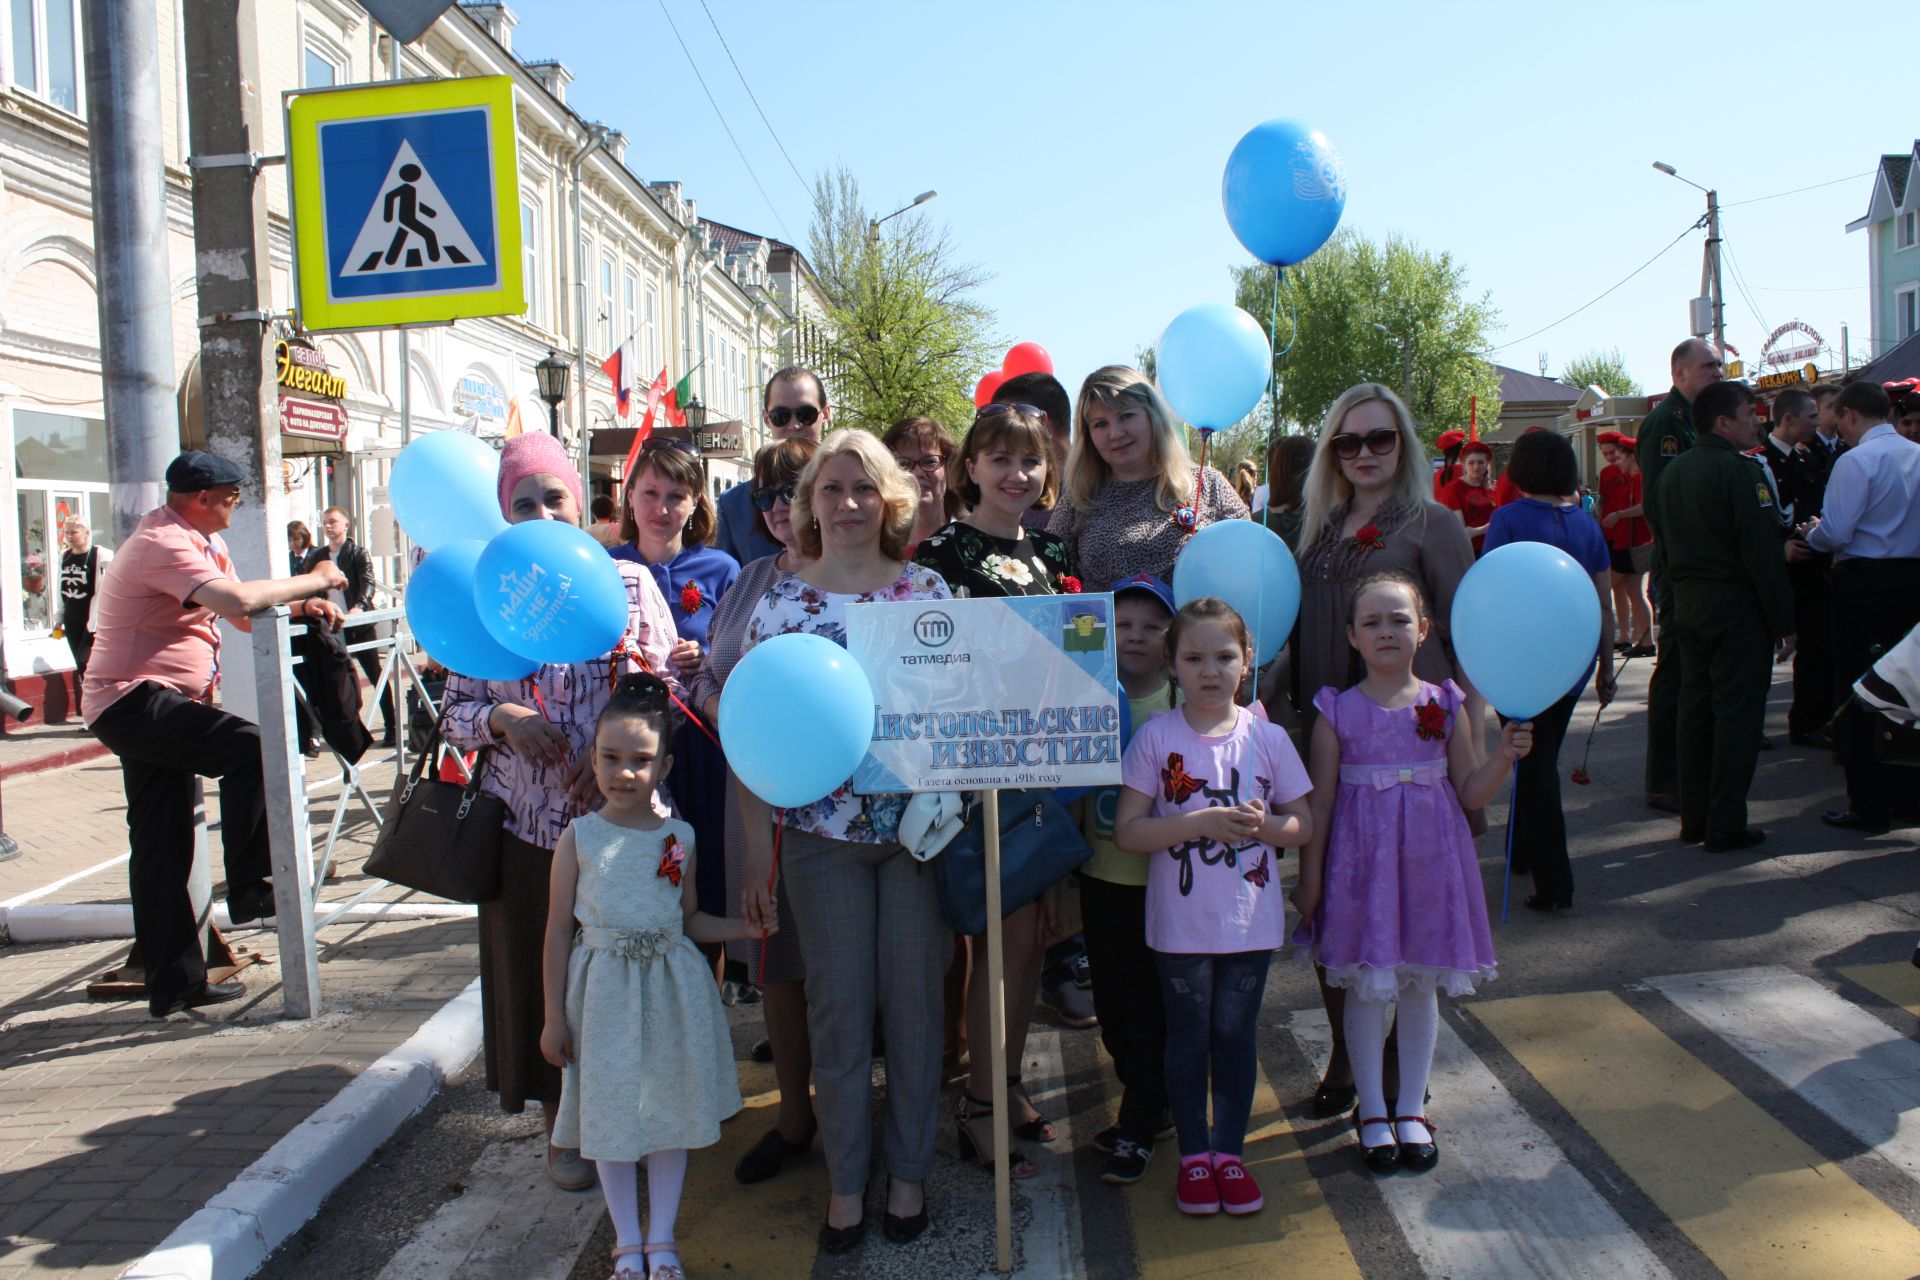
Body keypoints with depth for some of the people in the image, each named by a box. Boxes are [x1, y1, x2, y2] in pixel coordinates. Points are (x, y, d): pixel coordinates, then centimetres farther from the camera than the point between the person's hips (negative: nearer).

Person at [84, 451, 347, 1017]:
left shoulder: (201, 542, 17)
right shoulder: (162, 544, -16)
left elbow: (245, 616, 16)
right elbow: (239, 599, -31)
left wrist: (303, 606, -2)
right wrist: (312, 581, -18)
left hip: (153, 705, 10)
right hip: (135, 699, -10)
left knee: (163, 851, 10)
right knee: (249, 746, -27)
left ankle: (175, 984, 14)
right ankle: (249, 885, -17)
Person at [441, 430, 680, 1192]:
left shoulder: (628, 583, 1)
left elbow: (672, 689, -2)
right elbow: (454, 711, 6)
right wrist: (501, 719, -15)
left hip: (620, 817, -1)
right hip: (527, 822, 1)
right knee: (540, 973, 9)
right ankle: (562, 1123, 29)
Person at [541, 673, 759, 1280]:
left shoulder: (680, 837, 0)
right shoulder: (579, 837, -5)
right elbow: (559, 930, -2)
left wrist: (746, 926, -5)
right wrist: (554, 1016, -3)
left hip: (671, 985, 2)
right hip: (603, 990, -1)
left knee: (670, 1111, 9)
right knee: (609, 1114, 7)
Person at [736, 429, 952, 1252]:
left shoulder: (927, 591, 1)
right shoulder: (780, 603, 1)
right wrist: (757, 851, -2)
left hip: (918, 822, 0)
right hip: (821, 833, 0)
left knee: (915, 999, 8)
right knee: (838, 1006, 7)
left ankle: (909, 1173, 26)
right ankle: (845, 1182, 24)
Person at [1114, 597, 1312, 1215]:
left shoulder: (1267, 737, -1)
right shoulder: (1156, 736, -7)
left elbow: (1303, 825, 6)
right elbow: (1127, 832, -10)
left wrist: (1266, 826, -16)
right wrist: (1203, 823, -21)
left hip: (1251, 920, 1)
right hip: (1181, 922, -1)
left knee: (1236, 1035, 12)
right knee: (1188, 1037, 11)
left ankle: (1231, 1151, 28)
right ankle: (1194, 1155, 27)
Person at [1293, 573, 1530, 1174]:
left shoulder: (1444, 703, 2)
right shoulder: (1338, 711, -3)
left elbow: (1470, 792, 4)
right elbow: (1320, 802, -1)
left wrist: (1505, 755, -13)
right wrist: (1309, 877, 0)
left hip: (1430, 858, 2)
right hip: (1362, 860, -2)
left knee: (1421, 984, 10)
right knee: (1365, 984, 4)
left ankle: (1412, 1110, 25)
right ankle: (1373, 1112, 19)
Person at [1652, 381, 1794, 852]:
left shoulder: (1673, 471, 9)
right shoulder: (1737, 470, -16)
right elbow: (1762, 551, -18)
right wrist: (1783, 619, -13)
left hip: (1687, 605, 8)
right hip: (1736, 606, -8)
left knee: (1695, 710, 12)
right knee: (1736, 713, -1)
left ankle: (1693, 818, 18)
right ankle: (1726, 826, 2)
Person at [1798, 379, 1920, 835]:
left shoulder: (1856, 461, -14)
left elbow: (1834, 532, -19)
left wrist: (1808, 536, 1)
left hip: (1865, 584, -7)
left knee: (1858, 695, 0)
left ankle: (1869, 807, 2)